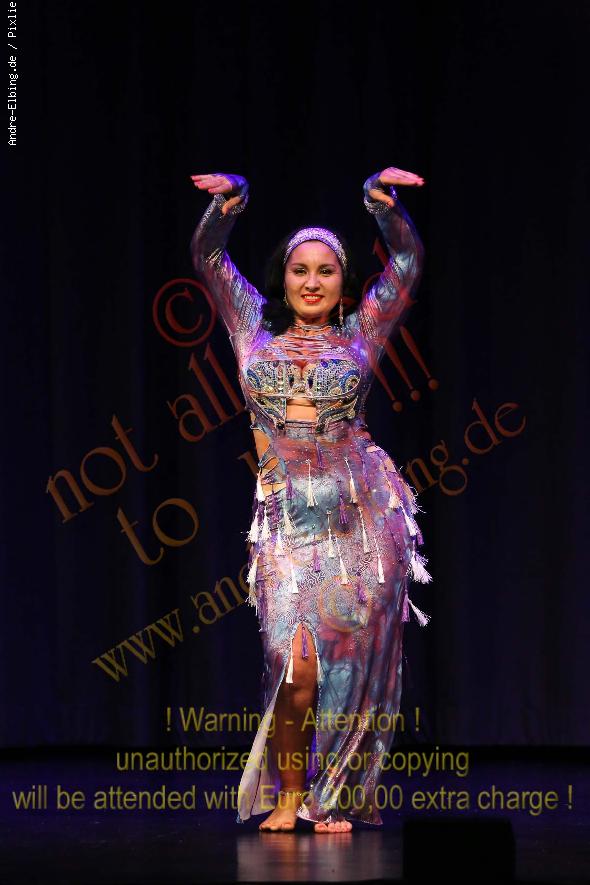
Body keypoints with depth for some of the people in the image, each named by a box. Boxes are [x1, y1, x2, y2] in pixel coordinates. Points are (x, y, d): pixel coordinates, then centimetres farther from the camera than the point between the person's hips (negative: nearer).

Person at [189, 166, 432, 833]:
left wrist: (383, 200, -8)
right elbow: (207, 257, 12)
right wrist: (228, 199, -4)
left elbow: (408, 262, 4)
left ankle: (334, 798, 8)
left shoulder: (359, 334, 9)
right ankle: (288, 796, 2)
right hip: (286, 520, 0)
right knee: (295, 662, -11)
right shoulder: (254, 328, 13)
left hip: (361, 518, 0)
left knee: (349, 658, -1)